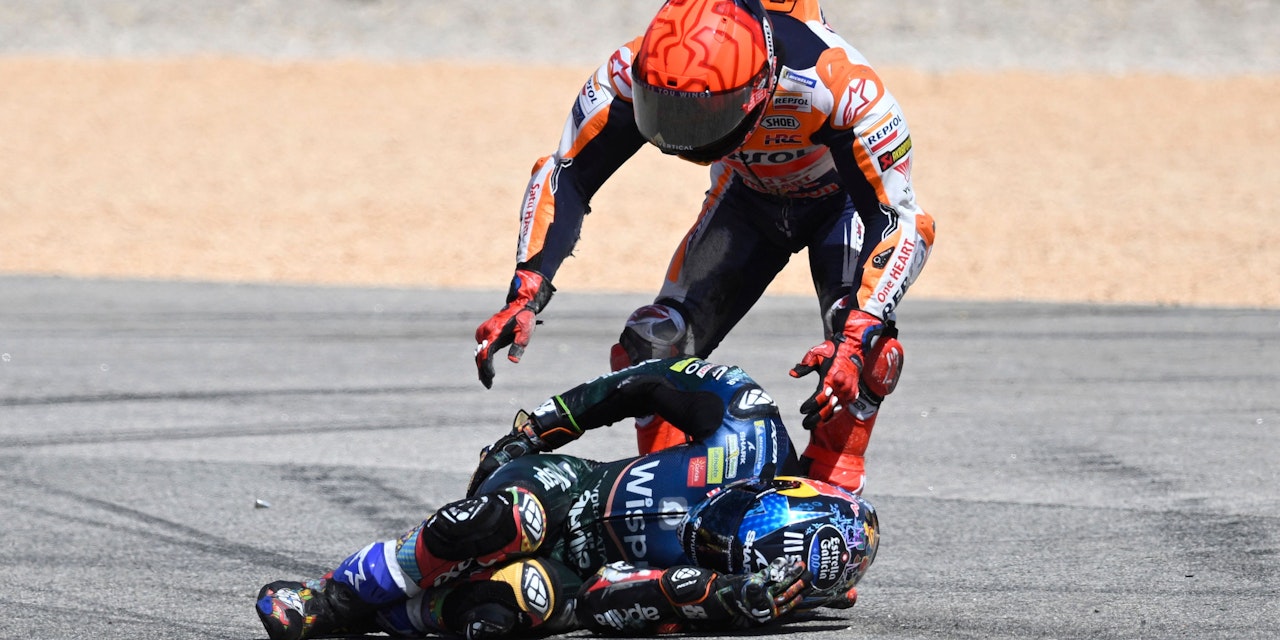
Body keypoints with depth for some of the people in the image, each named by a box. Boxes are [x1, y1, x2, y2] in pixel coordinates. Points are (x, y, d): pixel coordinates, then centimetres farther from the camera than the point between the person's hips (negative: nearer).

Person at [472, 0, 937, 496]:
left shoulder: (836, 82, -43)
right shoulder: (634, 71, -32)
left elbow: (899, 221, -38)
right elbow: (565, 176, -21)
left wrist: (856, 339, -50)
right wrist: (526, 293, -34)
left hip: (844, 198, -4)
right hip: (747, 193, 4)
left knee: (866, 351, -30)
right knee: (652, 347, -12)